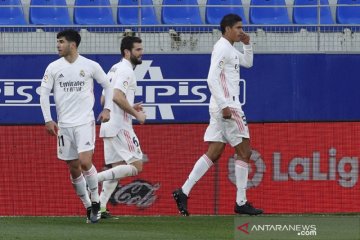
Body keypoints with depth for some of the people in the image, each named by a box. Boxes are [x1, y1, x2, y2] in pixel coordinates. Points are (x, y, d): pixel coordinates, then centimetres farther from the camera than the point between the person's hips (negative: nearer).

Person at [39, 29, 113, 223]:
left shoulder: (90, 66, -3)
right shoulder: (53, 68, 3)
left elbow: (108, 86, 9)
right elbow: (44, 93, 7)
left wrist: (107, 109, 0)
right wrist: (48, 120, -1)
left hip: (85, 122, -3)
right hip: (63, 125, 3)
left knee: (85, 161, -19)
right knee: (73, 168, 5)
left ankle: (95, 203, -2)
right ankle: (88, 207, 18)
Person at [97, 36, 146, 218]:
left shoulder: (115, 69, 20)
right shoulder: (126, 70, -11)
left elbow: (104, 100, 24)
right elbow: (117, 96, -24)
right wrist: (136, 114, -15)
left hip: (108, 126, 10)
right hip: (120, 126, -10)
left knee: (117, 168, 13)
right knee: (136, 166, -9)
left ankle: (101, 207, 5)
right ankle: (96, 178, -17)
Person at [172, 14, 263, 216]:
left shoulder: (230, 49, 18)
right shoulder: (222, 48, -11)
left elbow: (248, 63, 34)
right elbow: (212, 78, -20)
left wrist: (247, 44, 16)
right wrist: (225, 105, -24)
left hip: (223, 106, 10)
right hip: (227, 105, -10)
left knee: (214, 153, 6)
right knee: (244, 152, -3)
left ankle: (184, 192, -2)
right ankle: (241, 202, -1)